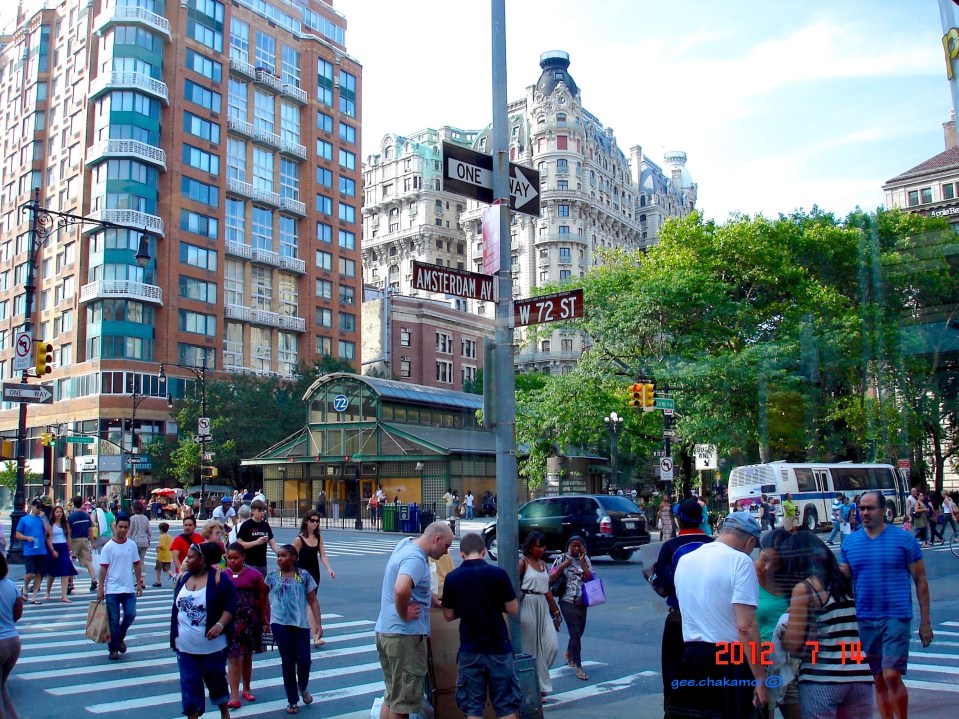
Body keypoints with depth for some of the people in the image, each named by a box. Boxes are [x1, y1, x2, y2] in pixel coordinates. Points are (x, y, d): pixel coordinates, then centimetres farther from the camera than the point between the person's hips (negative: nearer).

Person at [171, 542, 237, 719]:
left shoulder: (218, 578, -13)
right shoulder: (183, 577, 3)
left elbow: (231, 605, -12)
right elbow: (176, 607, 13)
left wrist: (220, 625, -26)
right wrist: (174, 636, 13)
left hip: (212, 645, -4)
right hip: (185, 646, 4)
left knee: (216, 680, 14)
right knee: (189, 685, 6)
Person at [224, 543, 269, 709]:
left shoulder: (254, 575, -5)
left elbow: (263, 597, 1)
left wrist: (264, 619, 3)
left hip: (249, 621, 0)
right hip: (230, 622, 0)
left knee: (247, 656, 15)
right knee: (233, 658, -4)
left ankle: (247, 689, 31)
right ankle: (234, 696, -3)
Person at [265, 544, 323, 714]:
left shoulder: (304, 575, -1)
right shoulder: (272, 576, 1)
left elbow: (313, 601, 1)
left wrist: (318, 623, -4)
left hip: (301, 624, 0)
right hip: (280, 624, 0)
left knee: (304, 660, -2)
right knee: (288, 662, 5)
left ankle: (303, 689, 30)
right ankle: (292, 700, 19)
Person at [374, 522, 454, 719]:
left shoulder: (406, 543, 10)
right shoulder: (416, 559, -20)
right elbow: (401, 589, -39)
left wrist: (436, 603, 25)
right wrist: (404, 614, -22)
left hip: (385, 630, 10)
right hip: (405, 636, -10)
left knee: (391, 697, 19)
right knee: (402, 702, 1)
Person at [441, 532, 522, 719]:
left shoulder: (452, 578, -4)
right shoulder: (498, 573, -9)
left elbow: (449, 616, 4)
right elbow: (513, 610, -5)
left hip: (469, 650, 1)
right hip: (498, 647, -1)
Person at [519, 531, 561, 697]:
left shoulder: (543, 564, 15)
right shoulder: (523, 562, -6)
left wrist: (556, 612, 18)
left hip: (543, 607, 7)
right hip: (528, 606, -7)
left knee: (552, 645, 0)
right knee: (531, 647, 1)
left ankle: (540, 678, 18)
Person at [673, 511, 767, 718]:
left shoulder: (684, 560, 8)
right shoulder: (739, 561, -12)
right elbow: (746, 626, -19)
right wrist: (761, 679, -16)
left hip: (691, 656, 6)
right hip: (731, 660, -6)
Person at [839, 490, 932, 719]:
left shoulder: (904, 539, -2)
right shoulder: (850, 542, 6)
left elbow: (920, 581, 2)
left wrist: (925, 622, -1)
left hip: (896, 617, -3)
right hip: (864, 620, 4)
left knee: (891, 676, -12)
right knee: (879, 680, 10)